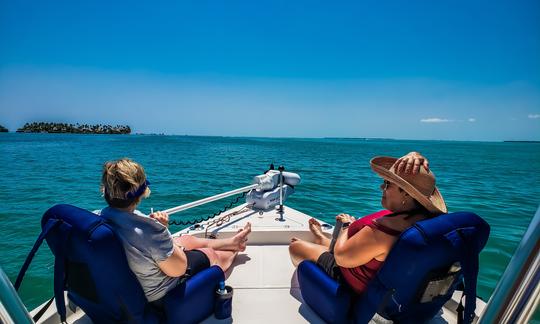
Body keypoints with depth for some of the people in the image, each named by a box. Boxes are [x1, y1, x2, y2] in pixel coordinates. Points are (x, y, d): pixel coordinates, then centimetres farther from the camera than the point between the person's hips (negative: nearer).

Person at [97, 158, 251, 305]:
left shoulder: (99, 217, -18)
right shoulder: (149, 230, -43)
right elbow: (178, 269, -26)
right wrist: (163, 229, -19)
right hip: (158, 295, -7)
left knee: (187, 239, 24)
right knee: (210, 254, 16)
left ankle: (232, 241, 47)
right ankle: (234, 247, 52)